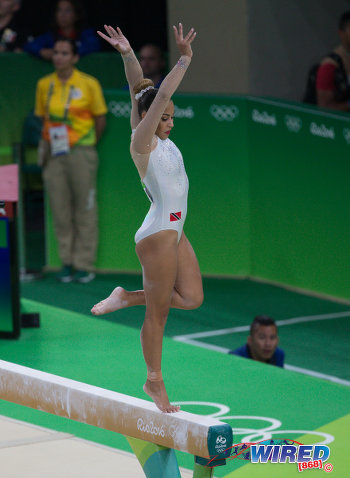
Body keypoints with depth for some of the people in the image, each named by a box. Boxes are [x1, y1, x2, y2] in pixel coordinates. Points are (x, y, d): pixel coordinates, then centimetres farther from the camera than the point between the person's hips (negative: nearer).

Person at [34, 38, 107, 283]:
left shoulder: (89, 84, -4)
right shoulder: (44, 85, 6)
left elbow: (100, 118, 3)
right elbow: (42, 117, 15)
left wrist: (89, 143, 4)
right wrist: (49, 143, 4)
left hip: (81, 152, -3)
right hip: (54, 153, 3)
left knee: (85, 208, -1)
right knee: (60, 208, 4)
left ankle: (84, 264, 6)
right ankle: (67, 261, 15)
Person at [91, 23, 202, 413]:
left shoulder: (159, 139, 7)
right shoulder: (142, 142, -13)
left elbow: (138, 87, 4)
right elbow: (160, 96, -22)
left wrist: (128, 56, -8)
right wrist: (184, 60, -21)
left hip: (175, 232, 9)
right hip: (158, 234, -9)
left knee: (191, 298, 8)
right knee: (159, 311, 0)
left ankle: (128, 297, 20)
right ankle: (154, 380, 9)